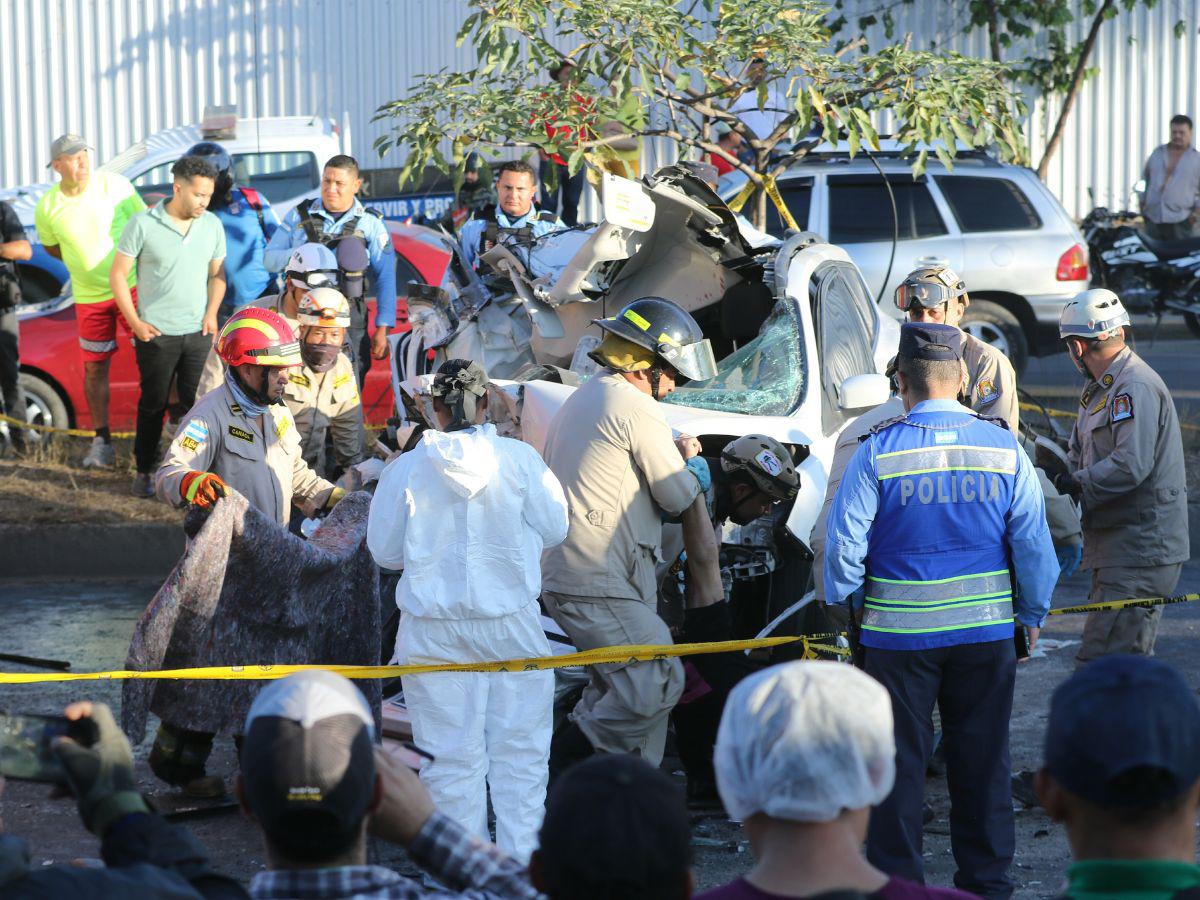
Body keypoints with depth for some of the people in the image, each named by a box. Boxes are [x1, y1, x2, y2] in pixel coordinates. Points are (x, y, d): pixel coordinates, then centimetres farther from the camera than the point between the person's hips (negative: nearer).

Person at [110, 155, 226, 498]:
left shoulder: (212, 225, 4)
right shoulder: (143, 225, -9)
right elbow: (118, 275, -4)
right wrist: (135, 322, -8)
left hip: (198, 332, 3)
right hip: (156, 334, -3)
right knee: (153, 405, 6)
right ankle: (144, 472, 19)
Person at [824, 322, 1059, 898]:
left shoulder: (876, 453, -11)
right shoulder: (1004, 449, -4)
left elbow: (844, 543, -9)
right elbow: (1033, 542, -1)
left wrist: (846, 608, 7)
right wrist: (1032, 613, 13)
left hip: (898, 633, -2)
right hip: (987, 633, 2)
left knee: (899, 764, 7)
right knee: (982, 761, 12)